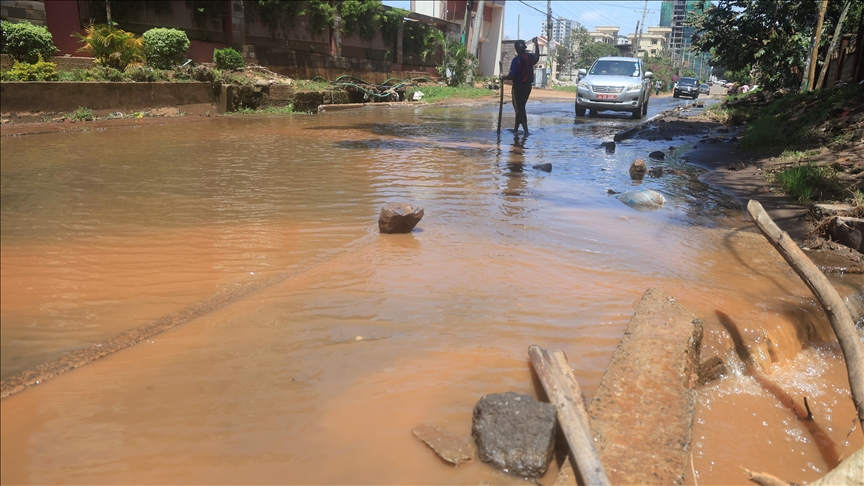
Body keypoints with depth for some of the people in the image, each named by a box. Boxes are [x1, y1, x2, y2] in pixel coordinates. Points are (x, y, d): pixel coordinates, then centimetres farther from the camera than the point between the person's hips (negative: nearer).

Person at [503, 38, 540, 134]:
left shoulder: (517, 59, -17)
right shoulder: (530, 57, 3)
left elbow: (512, 76, -21)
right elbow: (537, 57, 29)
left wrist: (504, 77, -2)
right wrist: (536, 44, 38)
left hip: (518, 87, -7)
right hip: (528, 86, 7)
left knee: (519, 108, -2)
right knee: (521, 107, 17)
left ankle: (526, 130, -12)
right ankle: (516, 128, 26)